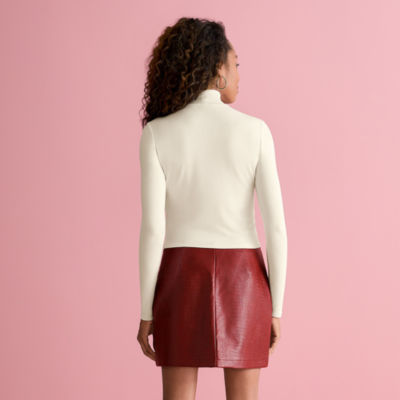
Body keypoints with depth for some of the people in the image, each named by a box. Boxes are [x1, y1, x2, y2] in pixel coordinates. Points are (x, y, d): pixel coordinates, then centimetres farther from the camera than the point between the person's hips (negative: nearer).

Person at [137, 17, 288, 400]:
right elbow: (275, 224, -7)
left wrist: (146, 312, -2)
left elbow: (152, 227, -10)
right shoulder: (254, 130, -6)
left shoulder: (157, 133, -7)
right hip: (242, 283, 0)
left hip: (182, 280, 0)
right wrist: (275, 308, 1)